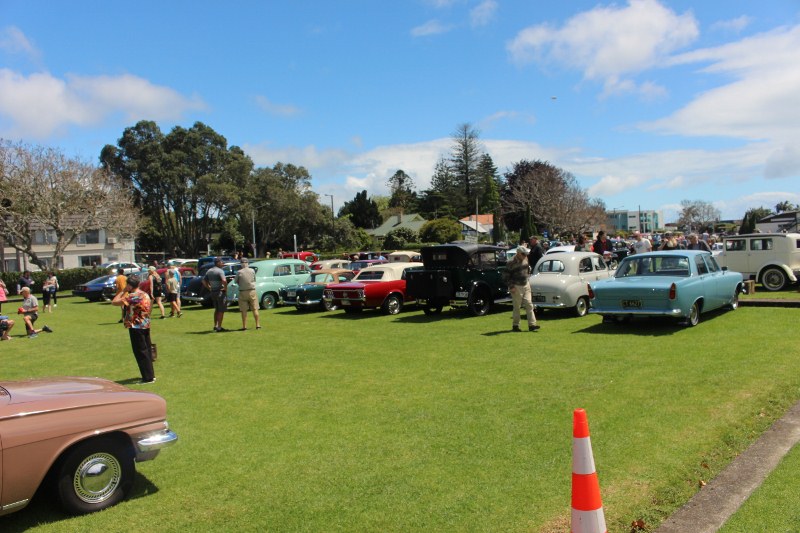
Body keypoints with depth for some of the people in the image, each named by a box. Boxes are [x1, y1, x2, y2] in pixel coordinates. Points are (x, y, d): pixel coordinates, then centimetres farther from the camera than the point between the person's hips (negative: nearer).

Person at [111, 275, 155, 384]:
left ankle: (148, 377, 1)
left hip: (136, 327, -9)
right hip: (146, 326, 9)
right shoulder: (145, 294, 9)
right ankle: (150, 374, 23)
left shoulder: (133, 297, -18)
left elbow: (114, 302, -17)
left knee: (140, 352, -2)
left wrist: (123, 291, -7)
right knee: (147, 350, 15)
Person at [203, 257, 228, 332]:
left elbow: (204, 281, 15)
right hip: (220, 292, -8)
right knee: (221, 310, 0)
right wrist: (225, 288, -16)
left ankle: (215, 325, 24)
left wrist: (209, 288, 15)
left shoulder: (209, 271, 10)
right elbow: (224, 281, -31)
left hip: (213, 292, 8)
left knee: (217, 310, 21)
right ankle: (219, 327, 1)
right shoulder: (220, 271, -15)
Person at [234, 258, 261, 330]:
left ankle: (244, 326, 7)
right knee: (255, 309, 7)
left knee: (244, 310, 5)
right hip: (252, 291, 1)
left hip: (242, 292, -1)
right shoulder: (252, 271, -2)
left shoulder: (239, 272, -7)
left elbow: (236, 282, 4)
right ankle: (257, 325, 8)